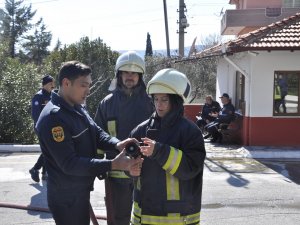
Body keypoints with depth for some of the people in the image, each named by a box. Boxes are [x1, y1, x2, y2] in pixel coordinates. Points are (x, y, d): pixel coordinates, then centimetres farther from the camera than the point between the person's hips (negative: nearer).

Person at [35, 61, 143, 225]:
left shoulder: (77, 108, 7)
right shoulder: (53, 118, -25)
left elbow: (97, 133, 3)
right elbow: (70, 163, -28)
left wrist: (117, 145, -19)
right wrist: (113, 165, -33)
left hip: (80, 192, 9)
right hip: (66, 197, -9)